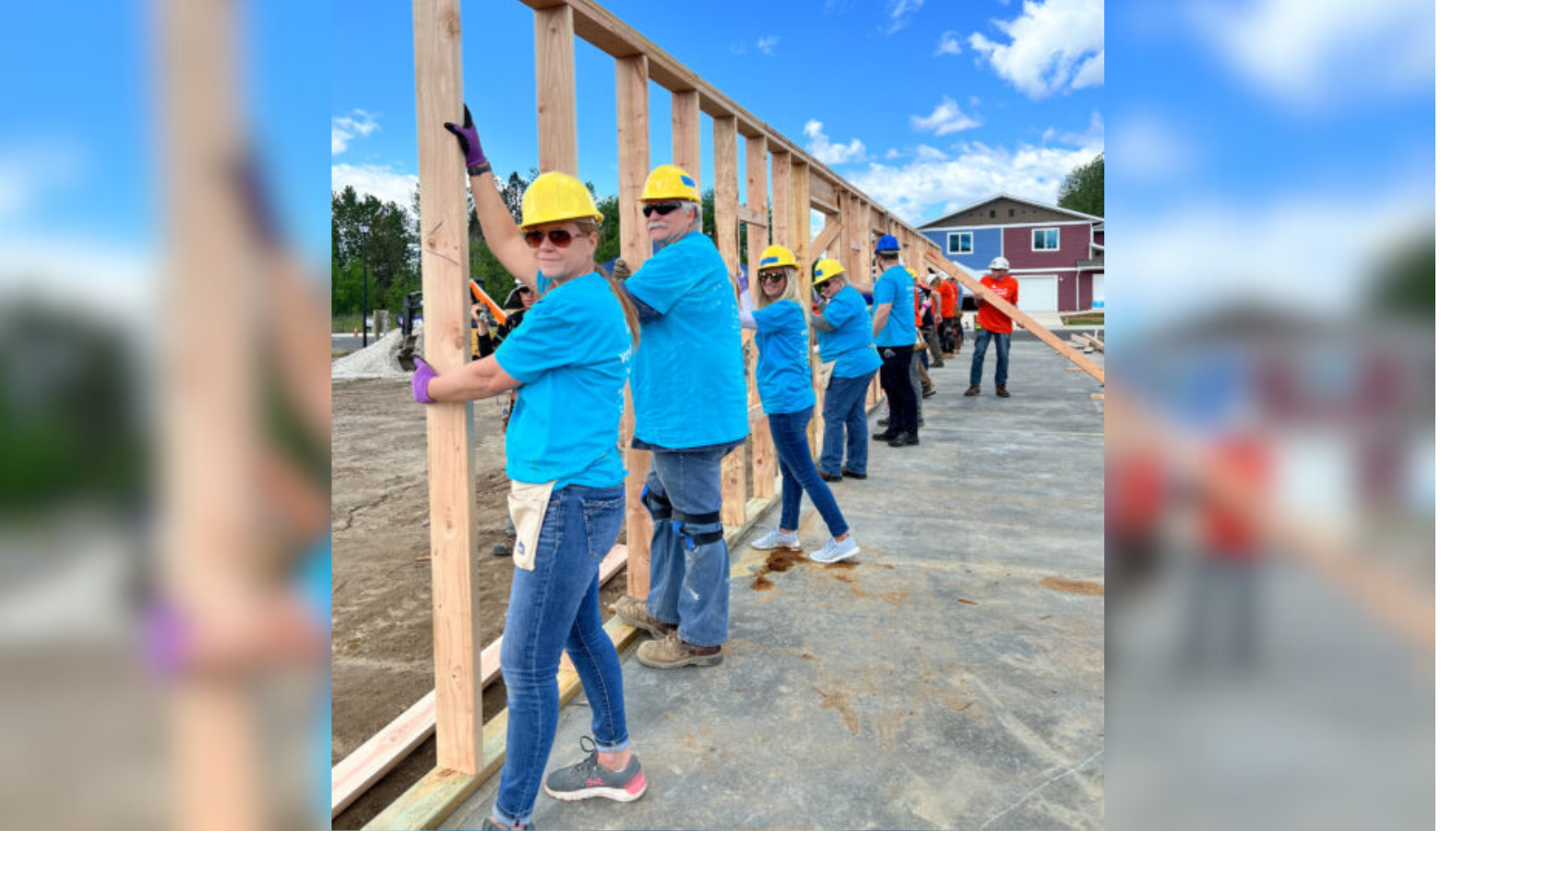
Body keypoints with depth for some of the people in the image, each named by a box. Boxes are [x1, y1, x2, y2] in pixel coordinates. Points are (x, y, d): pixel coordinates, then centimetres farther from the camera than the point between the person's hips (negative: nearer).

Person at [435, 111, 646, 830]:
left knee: (527, 666, -3)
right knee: (580, 632, 22)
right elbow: (503, 242, 27)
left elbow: (489, 377, -9)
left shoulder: (575, 304, -17)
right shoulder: (582, 289, 12)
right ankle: (615, 763, 39)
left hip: (568, 501, -11)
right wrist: (476, 160, 31)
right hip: (581, 497, 11)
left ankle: (511, 817, 11)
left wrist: (428, 386, 10)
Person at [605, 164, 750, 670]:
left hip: (691, 415, -12)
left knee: (697, 524, -3)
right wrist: (627, 281, 9)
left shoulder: (684, 257, -15)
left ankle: (701, 639, 8)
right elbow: (653, 313, 24)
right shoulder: (698, 257, 20)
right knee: (665, 507, 22)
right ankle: (665, 611, 36)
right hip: (680, 415, 12)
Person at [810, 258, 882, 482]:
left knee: (833, 417, -6)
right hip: (864, 363, 11)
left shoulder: (843, 299, -13)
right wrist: (819, 302, 9)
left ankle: (830, 469, -1)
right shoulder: (852, 295, 20)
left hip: (848, 367, -11)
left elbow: (826, 324, -20)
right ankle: (856, 466, 19)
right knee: (855, 416, 13)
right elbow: (834, 318, 19)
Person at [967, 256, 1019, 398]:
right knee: (978, 354, -3)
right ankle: (974, 385, 6)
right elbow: (979, 304, 2)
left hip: (1004, 326, 1)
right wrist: (979, 299, -20)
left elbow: (1013, 304, 12)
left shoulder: (1013, 283, 2)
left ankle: (1001, 386, 13)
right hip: (985, 324, -1)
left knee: (1003, 356, 2)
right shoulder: (985, 280, -1)